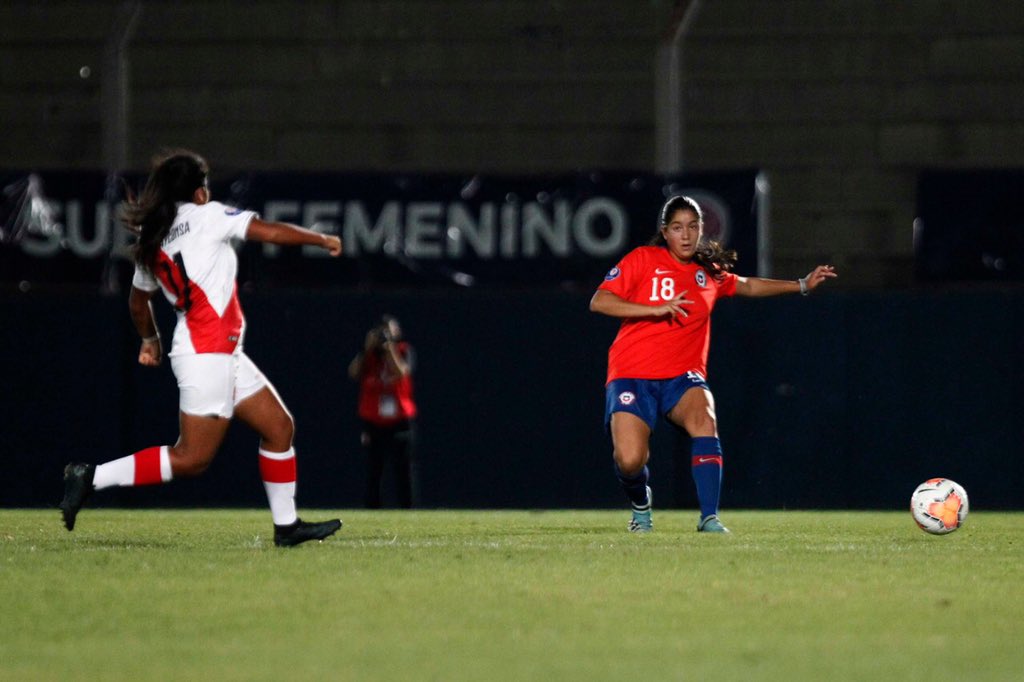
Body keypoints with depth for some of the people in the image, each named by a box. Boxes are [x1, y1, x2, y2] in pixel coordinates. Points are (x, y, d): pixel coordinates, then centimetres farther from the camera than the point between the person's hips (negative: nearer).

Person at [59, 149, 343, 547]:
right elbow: (271, 232, -7)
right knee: (192, 458, -9)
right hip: (207, 352, -9)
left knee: (279, 427, 13)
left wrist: (150, 341, 44)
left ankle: (286, 526, 16)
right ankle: (92, 477, -9)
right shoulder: (206, 216, -6)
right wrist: (323, 240, 8)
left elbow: (138, 301, 26)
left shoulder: (151, 242, 15)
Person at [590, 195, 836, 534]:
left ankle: (710, 518, -31)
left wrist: (802, 285, 32)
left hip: (682, 377, 3)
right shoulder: (643, 259, 0)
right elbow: (599, 302, -8)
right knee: (630, 461, -21)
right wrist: (656, 309, -17)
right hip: (632, 375, -3)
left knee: (704, 421, -32)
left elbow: (747, 286, 34)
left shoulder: (710, 274, 14)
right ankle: (640, 503, 16)